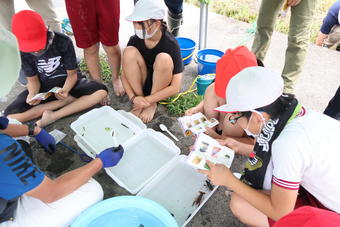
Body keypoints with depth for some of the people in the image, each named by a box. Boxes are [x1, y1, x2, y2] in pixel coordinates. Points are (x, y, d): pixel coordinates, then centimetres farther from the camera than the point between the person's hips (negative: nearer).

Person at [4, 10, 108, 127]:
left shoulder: (63, 42, -19)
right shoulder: (25, 51, -11)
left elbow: (72, 74, -14)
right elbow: (33, 79, -3)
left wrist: (65, 90, -33)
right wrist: (32, 94, -25)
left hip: (67, 83, -1)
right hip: (43, 88, 2)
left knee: (101, 91, -31)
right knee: (10, 116, -21)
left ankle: (53, 116, -26)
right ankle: (68, 100, -21)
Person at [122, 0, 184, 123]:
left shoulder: (171, 44, -24)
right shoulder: (134, 40, -14)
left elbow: (175, 88, -25)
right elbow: (124, 75, -7)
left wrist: (148, 100, -25)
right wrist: (133, 98, -24)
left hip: (161, 86, -2)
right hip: (140, 84, 2)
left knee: (164, 58, -33)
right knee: (129, 52, -24)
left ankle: (152, 104, -11)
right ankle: (139, 100, -13)